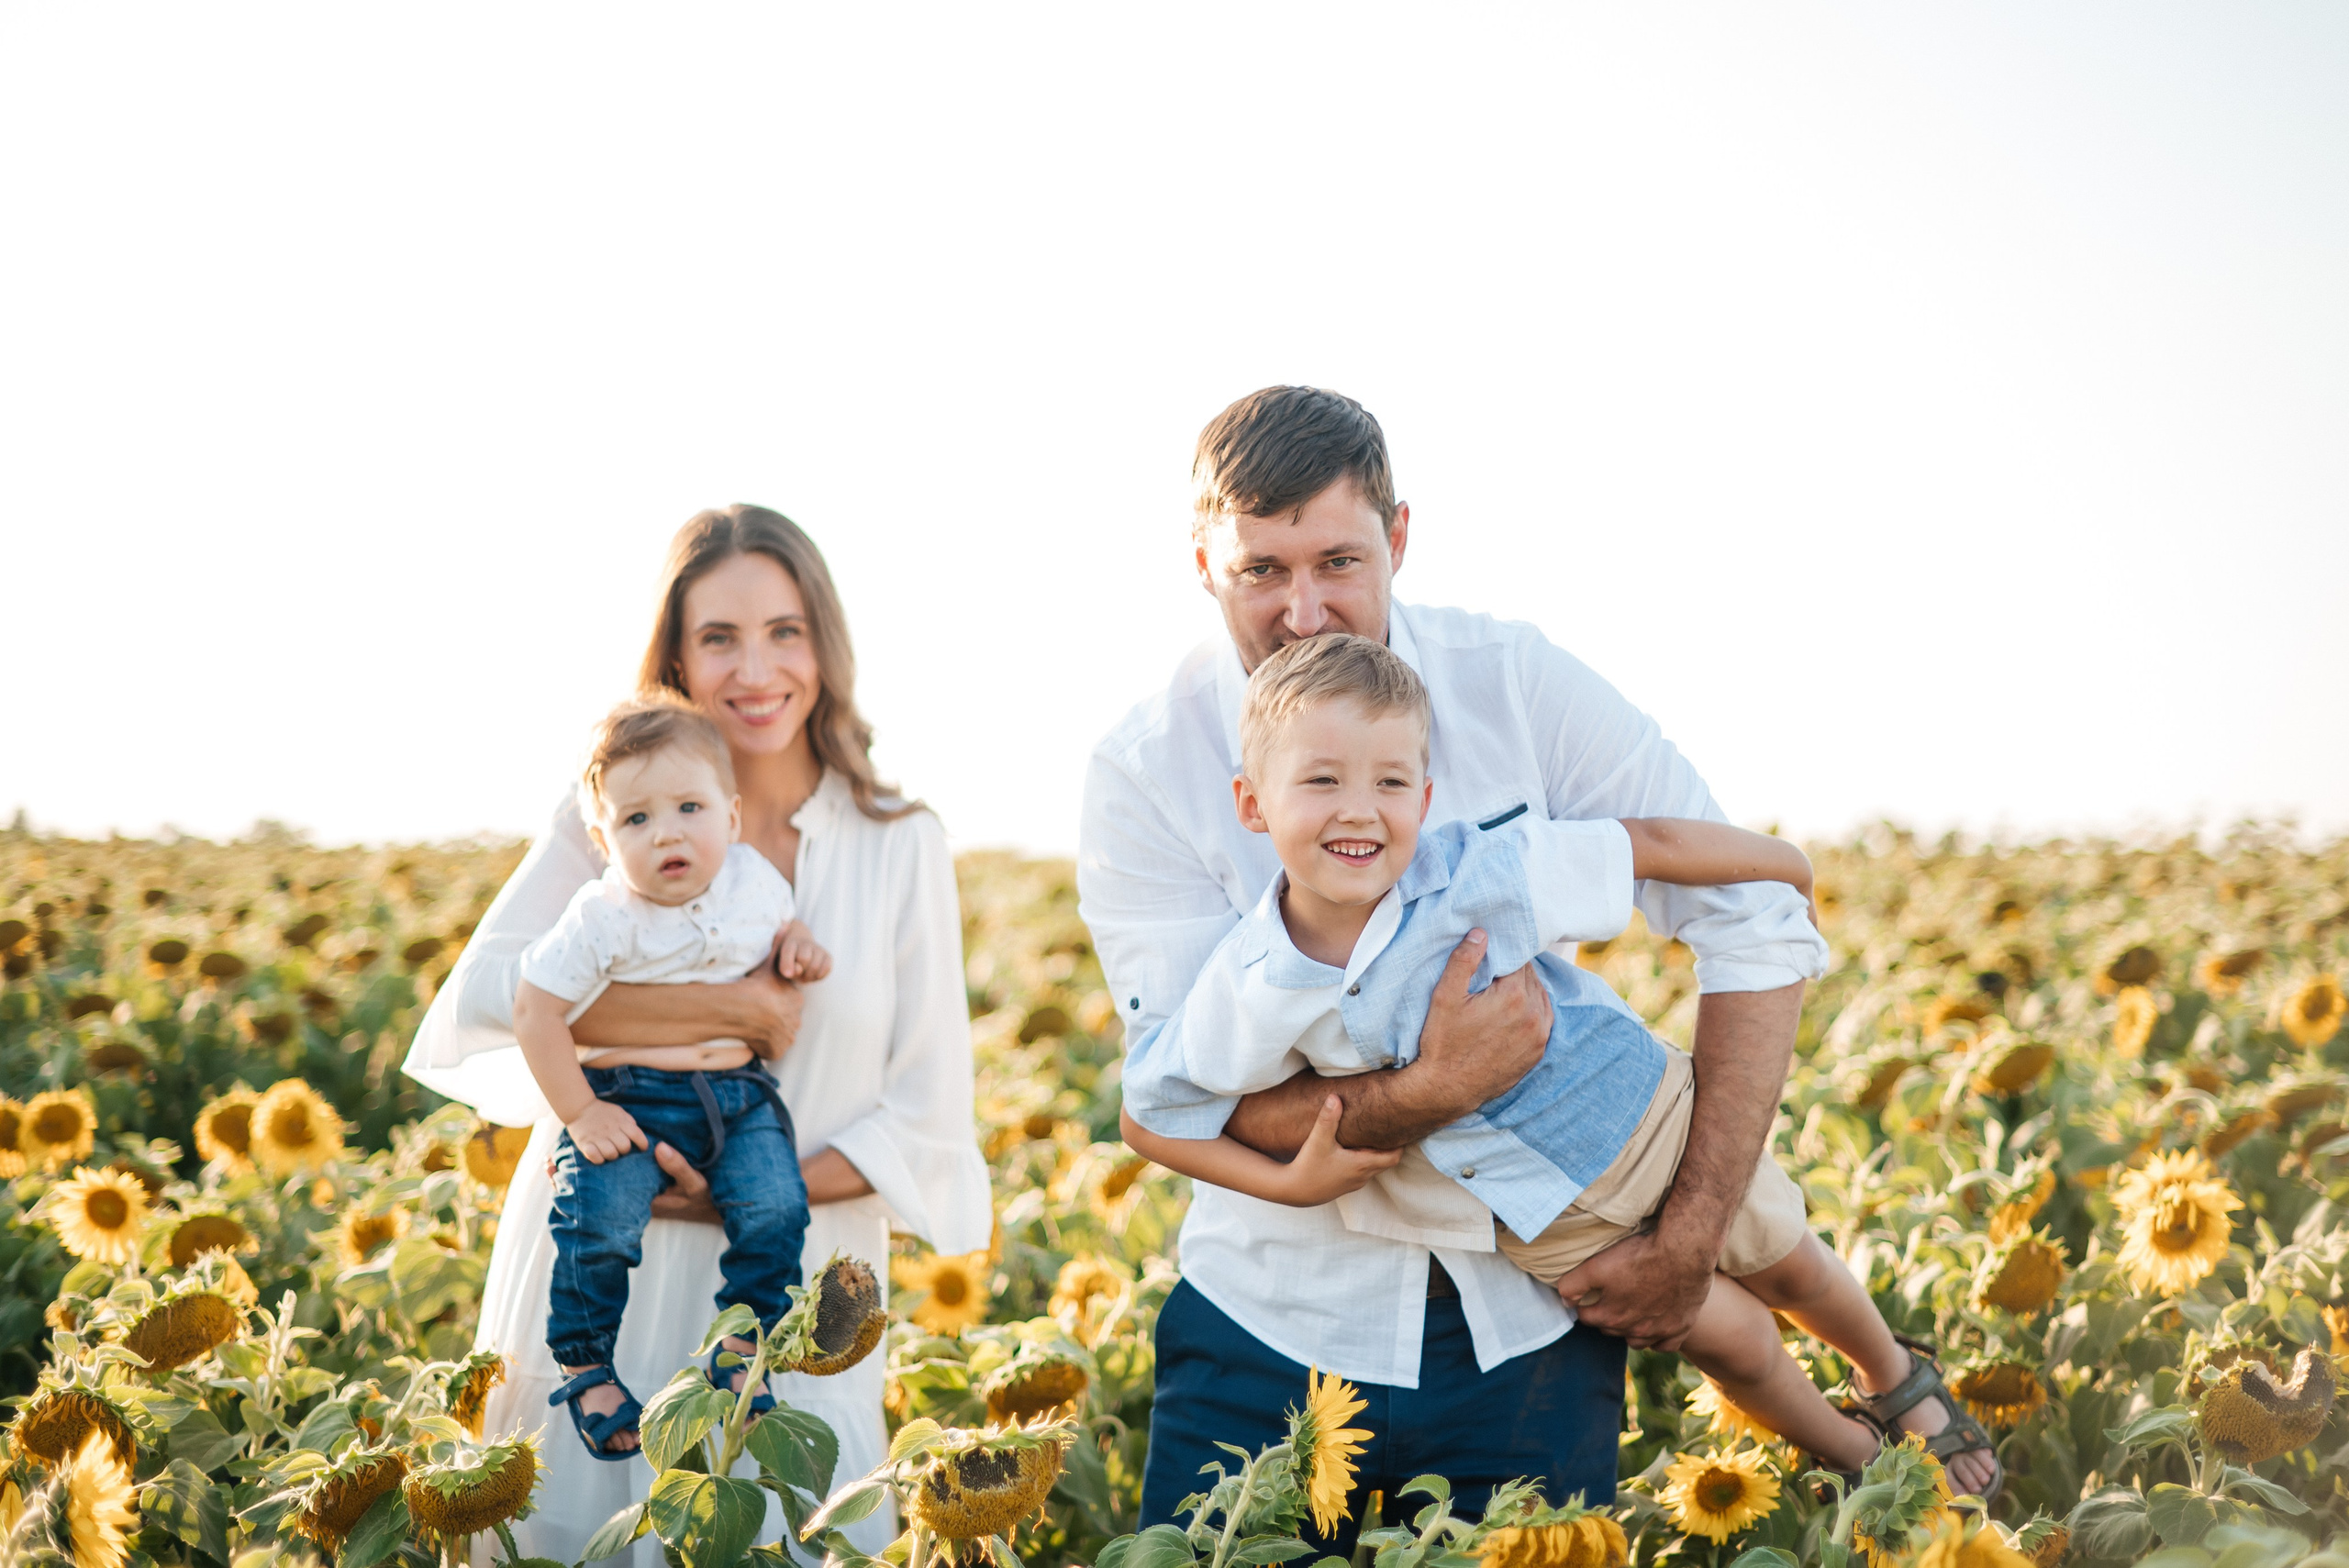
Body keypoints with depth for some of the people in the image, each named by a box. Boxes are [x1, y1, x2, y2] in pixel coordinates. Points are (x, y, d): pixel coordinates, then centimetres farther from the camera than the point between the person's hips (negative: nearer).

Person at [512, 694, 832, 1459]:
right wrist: (578, 1113, -14)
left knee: (775, 1208, -18)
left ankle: (740, 1351, 1)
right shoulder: (603, 920, -13)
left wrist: (797, 943, 0)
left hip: (737, 1092, 4)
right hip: (628, 1097, -4)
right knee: (601, 1222, -23)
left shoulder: (754, 881, 0)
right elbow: (535, 1009, -10)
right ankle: (586, 1369, -4)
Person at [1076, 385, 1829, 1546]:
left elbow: (1758, 927, -6)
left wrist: (1690, 1237, -12)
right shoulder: (1144, 775, -11)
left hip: (1531, 1325, 0)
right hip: (1277, 1327, 0)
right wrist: (1437, 1091, -31)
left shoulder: (1520, 688, -9)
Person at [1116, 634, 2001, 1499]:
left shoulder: (1472, 874, -30)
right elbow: (1150, 1117, -10)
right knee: (1726, 1333, 6)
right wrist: (1292, 1184, -18)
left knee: (1788, 1268, 19)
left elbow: (1649, 846, -18)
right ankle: (1856, 1454, 38)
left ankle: (1902, 1384, 52)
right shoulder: (1248, 994, -24)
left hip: (1652, 1110, 0)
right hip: (1545, 1213, 0)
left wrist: (1778, 863, -4)